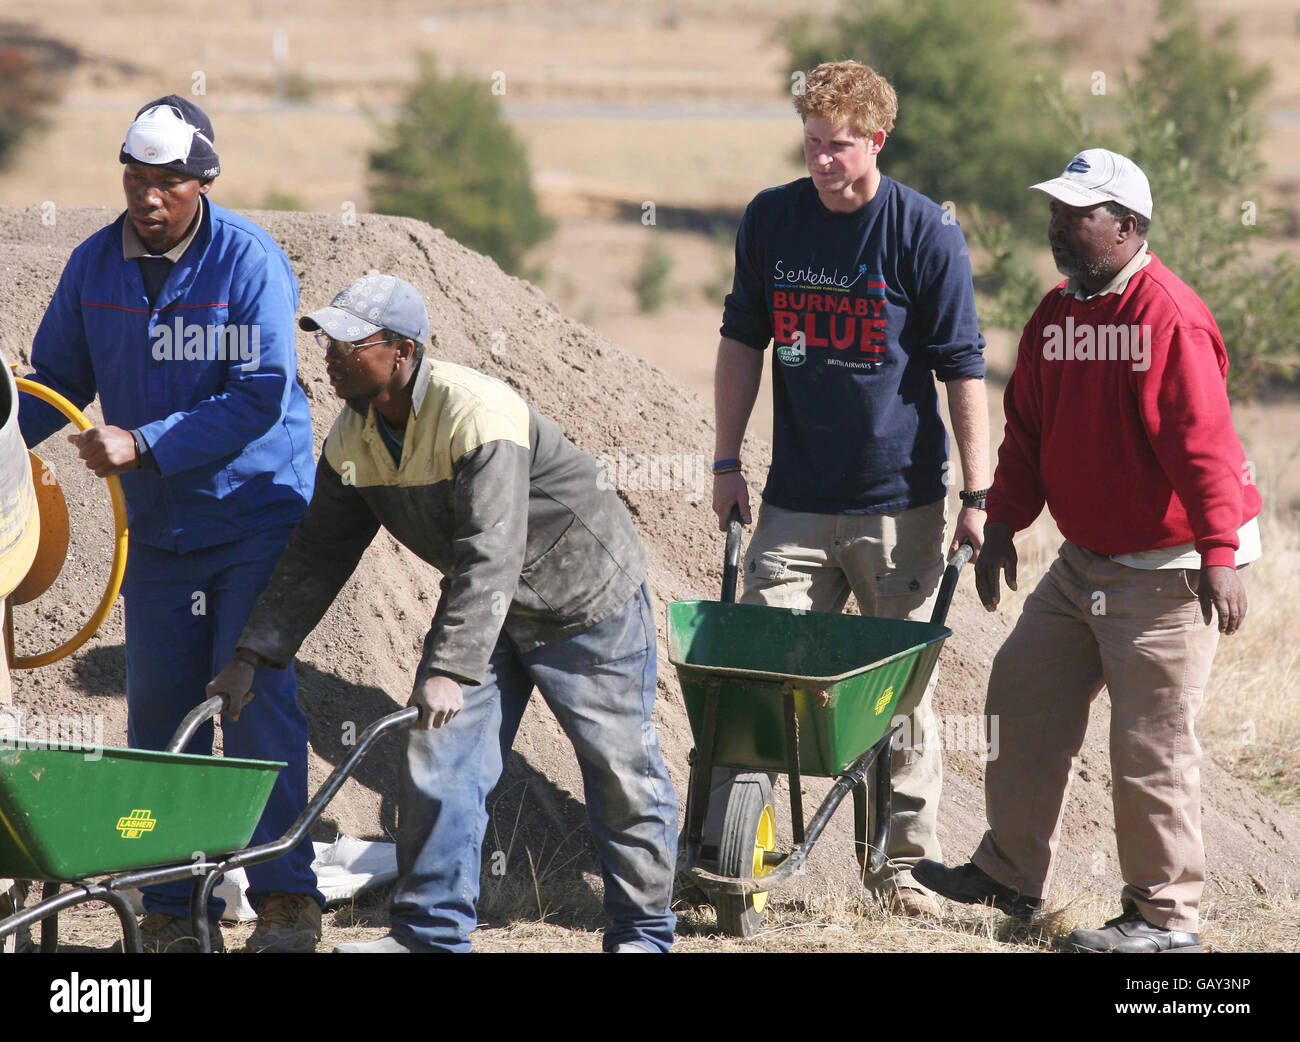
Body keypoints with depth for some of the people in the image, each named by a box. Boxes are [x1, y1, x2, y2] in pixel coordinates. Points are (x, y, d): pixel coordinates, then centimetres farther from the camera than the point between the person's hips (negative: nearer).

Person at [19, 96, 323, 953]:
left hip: (258, 515, -5)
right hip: (159, 528, 5)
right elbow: (57, 380, 12)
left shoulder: (251, 263, -14)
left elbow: (261, 395, -20)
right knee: (159, 711, 4)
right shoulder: (94, 265, 1)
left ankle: (286, 898, -12)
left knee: (256, 695, -13)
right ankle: (173, 910, 9)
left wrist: (142, 445, -25)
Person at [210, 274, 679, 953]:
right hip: (479, 604, 7)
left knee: (620, 770, 1)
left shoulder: (478, 414, -32)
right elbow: (318, 554, -1)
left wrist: (451, 670, -45)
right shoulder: (352, 437, -7)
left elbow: (490, 555, -39)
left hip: (587, 598, -7)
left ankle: (643, 933, 15)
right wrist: (253, 655, -8)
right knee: (437, 760, 0)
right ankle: (430, 934, 6)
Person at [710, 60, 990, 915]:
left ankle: (904, 863, 16)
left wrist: (978, 497, -7)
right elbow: (742, 342, 14)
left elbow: (963, 370, -5)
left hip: (900, 503, -3)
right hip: (795, 503, 3)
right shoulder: (770, 220, 3)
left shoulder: (926, 233, -7)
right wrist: (727, 462, 10)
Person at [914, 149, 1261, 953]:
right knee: (1024, 698, 12)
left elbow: (1203, 444, -24)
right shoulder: (1057, 315, 8)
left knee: (1151, 740, -5)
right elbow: (1028, 433, 15)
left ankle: (1167, 917, 6)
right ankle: (1012, 874, 24)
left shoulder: (1168, 318, -20)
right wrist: (1001, 527, 9)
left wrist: (1220, 559, -27)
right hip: (1085, 560, 9)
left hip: (1167, 569, -9)